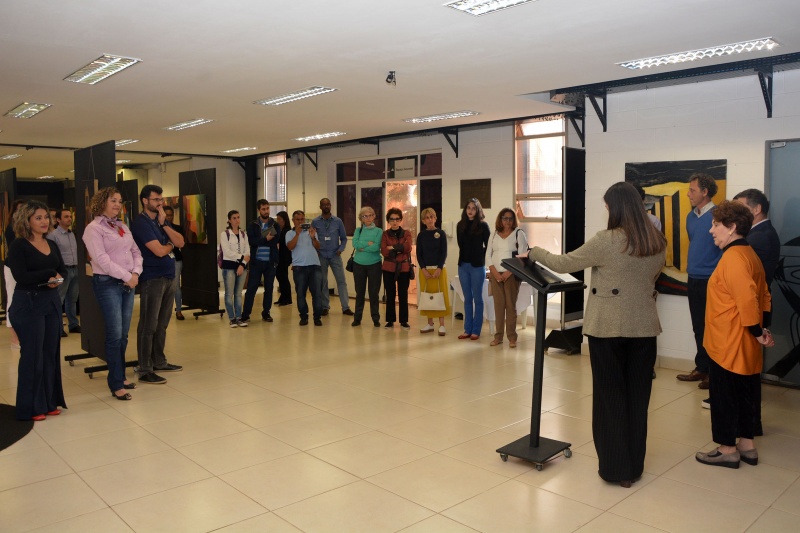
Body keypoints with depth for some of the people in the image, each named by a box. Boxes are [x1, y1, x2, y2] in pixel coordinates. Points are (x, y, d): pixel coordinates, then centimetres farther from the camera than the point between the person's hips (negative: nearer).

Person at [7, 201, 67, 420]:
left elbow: (63, 270, 11)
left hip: (52, 302, 6)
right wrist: (50, 273, -8)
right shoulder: (19, 245, -7)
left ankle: (49, 402, 18)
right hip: (28, 304, -6)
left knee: (51, 353, 8)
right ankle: (31, 407, 9)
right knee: (32, 355, -1)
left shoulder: (52, 245, 12)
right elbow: (21, 276, -17)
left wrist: (57, 278, -11)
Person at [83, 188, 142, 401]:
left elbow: (136, 252, 14)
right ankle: (116, 384, 0)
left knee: (124, 334, 10)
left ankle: (120, 376, 20)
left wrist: (135, 273, -4)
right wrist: (126, 276, -15)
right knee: (115, 334, -7)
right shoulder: (94, 228, -5)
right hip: (107, 283, -7)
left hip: (128, 283, 7)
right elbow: (101, 259, -15)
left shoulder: (123, 227, 16)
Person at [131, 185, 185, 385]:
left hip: (168, 277, 8)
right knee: (148, 325, -5)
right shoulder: (141, 223, -11)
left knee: (162, 323, 15)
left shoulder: (161, 220, 15)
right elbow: (159, 251, -19)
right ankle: (144, 370, 0)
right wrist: (170, 245, 2)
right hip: (152, 279, -8)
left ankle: (159, 361, 25)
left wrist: (164, 225, -5)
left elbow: (180, 242, 5)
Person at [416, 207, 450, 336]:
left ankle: (442, 325, 0)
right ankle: (430, 323, 14)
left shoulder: (441, 233, 0)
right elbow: (419, 254, 4)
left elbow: (444, 253, -4)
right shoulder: (421, 235, 6)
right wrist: (424, 269, -8)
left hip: (439, 269, -2)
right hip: (425, 269, 2)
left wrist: (439, 269, -14)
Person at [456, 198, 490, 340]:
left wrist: (481, 258, -1)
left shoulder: (483, 225, -5)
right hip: (463, 265, 4)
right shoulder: (460, 225, 7)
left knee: (477, 299, 3)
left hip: (477, 266, -4)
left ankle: (476, 330, 9)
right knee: (467, 299, 10)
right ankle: (467, 330, 15)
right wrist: (463, 259, 7)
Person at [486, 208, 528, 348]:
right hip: (495, 274, 3)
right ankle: (498, 336, 10)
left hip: (512, 275, -3)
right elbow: (488, 255, 8)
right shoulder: (494, 234, 11)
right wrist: (495, 273, -7)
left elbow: (523, 256, -8)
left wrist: (508, 273, -14)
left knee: (511, 305, -2)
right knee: (498, 305, 5)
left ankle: (512, 337, 3)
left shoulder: (519, 233, 0)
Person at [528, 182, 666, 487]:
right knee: (637, 396, 12)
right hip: (644, 326, 5)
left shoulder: (607, 241, -15)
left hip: (608, 327, -5)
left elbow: (562, 264, -9)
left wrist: (535, 253, 7)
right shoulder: (658, 243, 2)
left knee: (610, 396, 6)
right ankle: (634, 466, 24)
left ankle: (616, 468, 15)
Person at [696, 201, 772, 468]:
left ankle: (727, 449, 14)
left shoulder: (733, 257, -20)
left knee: (725, 396, 3)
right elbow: (762, 296, 16)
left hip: (729, 344, -10)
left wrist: (756, 331, -17)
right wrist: (758, 329, 11)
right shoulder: (749, 254, 11)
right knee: (745, 394, 17)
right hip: (743, 345, 10)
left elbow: (748, 300, -28)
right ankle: (746, 445, 29)